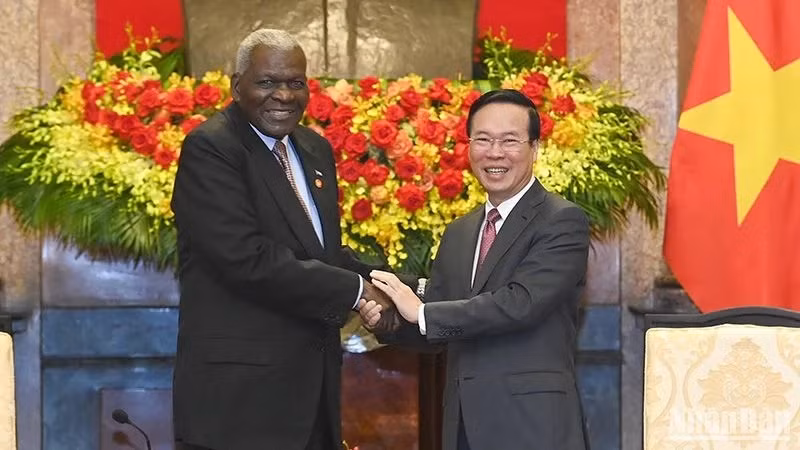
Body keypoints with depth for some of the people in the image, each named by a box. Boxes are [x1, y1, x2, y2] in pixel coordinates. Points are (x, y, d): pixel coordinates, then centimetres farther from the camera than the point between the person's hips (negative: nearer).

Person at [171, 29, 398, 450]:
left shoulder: (316, 149, 14)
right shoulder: (210, 149, -12)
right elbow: (249, 260, -22)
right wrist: (356, 289, -15)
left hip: (312, 381, 8)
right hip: (240, 389, -8)